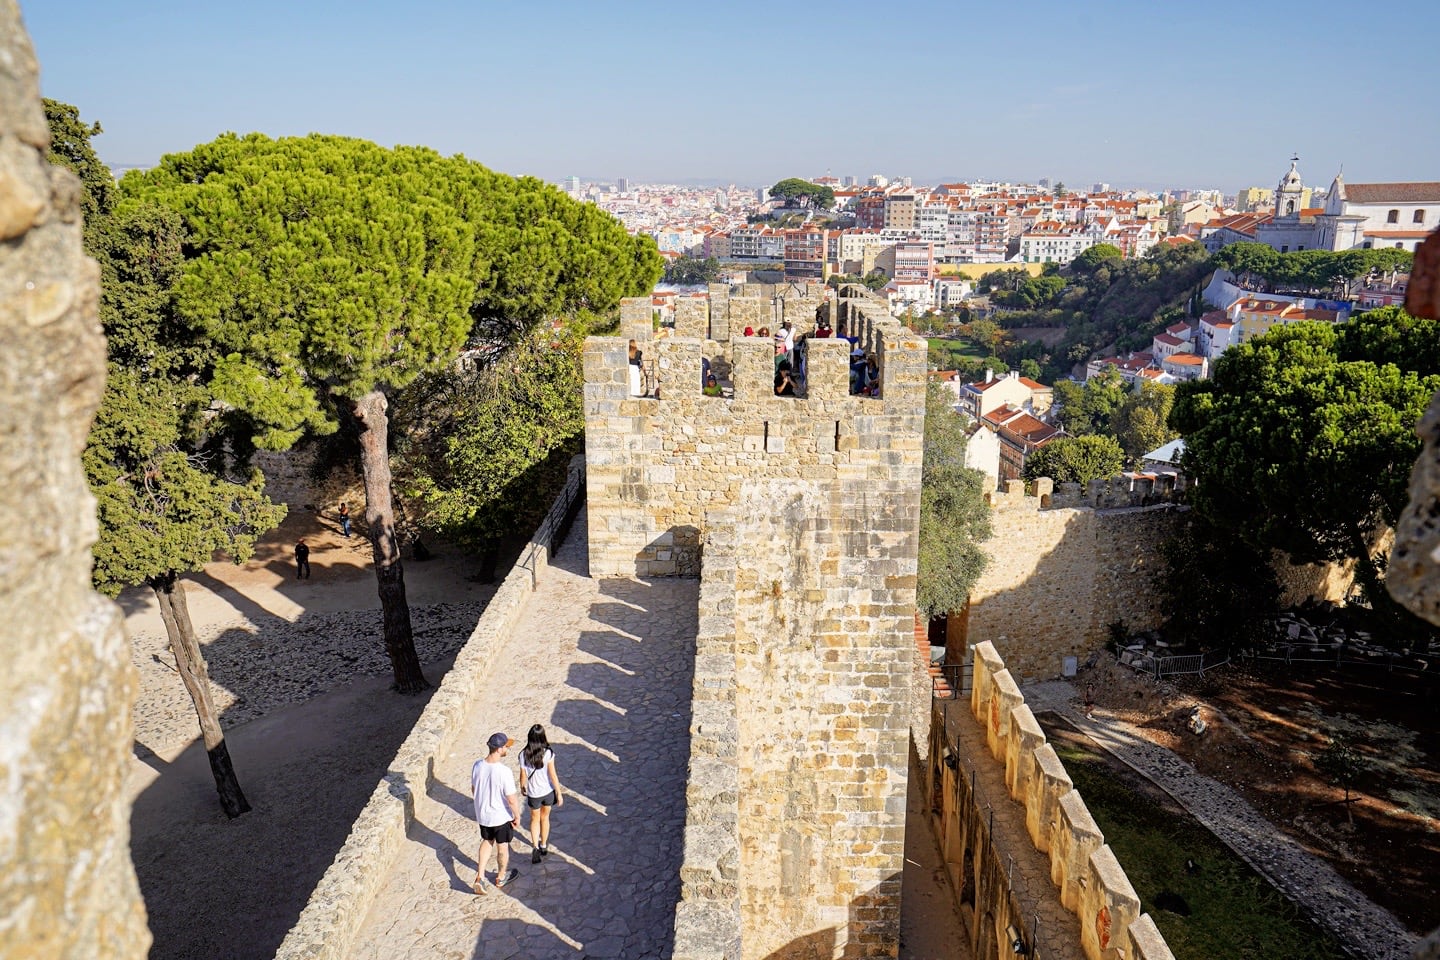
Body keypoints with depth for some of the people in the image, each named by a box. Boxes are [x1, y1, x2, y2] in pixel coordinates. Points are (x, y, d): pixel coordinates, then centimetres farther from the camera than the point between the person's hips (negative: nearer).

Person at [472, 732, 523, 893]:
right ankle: (501, 877, 39)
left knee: (487, 842, 28)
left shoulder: (477, 765, -13)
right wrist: (517, 816, -7)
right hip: (501, 816, -5)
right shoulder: (504, 771, -32)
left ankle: (480, 877, 24)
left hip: (482, 814, 5)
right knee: (502, 846, 19)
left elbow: (473, 789, 3)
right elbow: (512, 799, -24)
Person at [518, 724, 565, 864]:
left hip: (533, 793, 0)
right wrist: (559, 793, -5)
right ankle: (544, 846, 38)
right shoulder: (548, 753, -21)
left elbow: (523, 775, -7)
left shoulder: (524, 755, -18)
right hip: (548, 791, 0)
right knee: (545, 818, 23)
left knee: (535, 819, 21)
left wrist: (522, 788, 14)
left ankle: (535, 847, 6)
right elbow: (553, 775, -15)